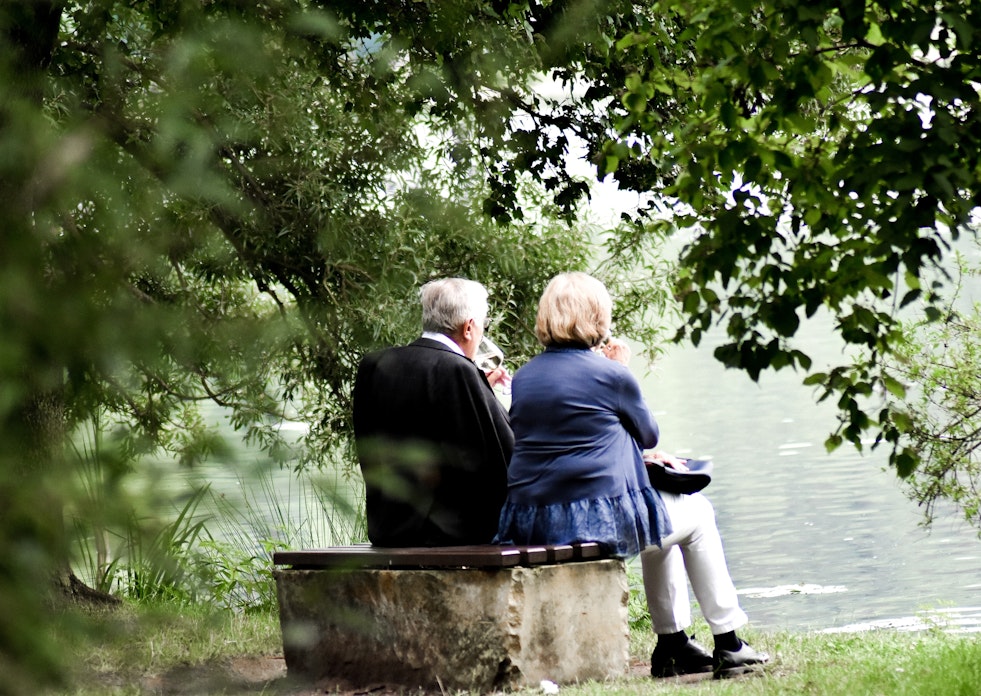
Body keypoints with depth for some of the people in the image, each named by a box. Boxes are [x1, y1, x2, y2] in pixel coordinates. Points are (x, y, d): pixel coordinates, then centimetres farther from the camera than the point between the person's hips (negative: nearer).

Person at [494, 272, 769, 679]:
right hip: (599, 519, -7)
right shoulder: (610, 376, -9)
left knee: (661, 518, 33)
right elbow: (649, 434, 8)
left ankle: (673, 644, 34)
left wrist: (640, 457, 28)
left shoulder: (522, 378, 11)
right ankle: (727, 644, 22)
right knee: (697, 514, 21)